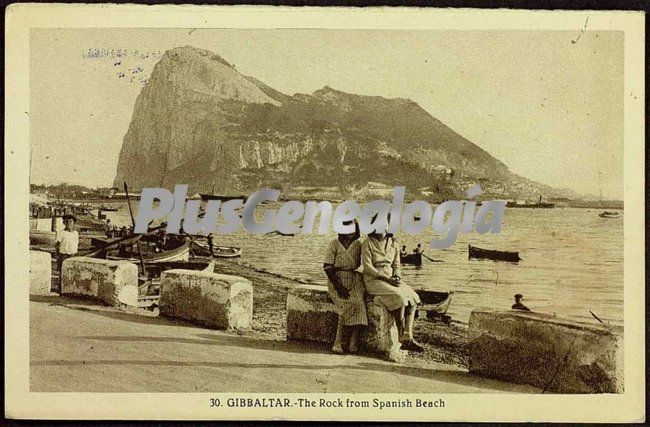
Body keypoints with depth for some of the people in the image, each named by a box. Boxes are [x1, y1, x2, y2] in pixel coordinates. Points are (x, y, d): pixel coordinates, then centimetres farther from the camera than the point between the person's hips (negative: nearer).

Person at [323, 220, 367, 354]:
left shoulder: (358, 245, 10)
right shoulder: (334, 244, 0)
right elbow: (327, 267, -6)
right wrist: (338, 286, -16)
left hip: (354, 279, 3)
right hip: (336, 279, -3)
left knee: (358, 302, -28)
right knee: (349, 303, -29)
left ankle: (354, 341, -29)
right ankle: (338, 342, -29)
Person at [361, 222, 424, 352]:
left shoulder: (393, 243, 10)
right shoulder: (367, 243, -6)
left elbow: (397, 264, 12)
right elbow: (367, 267, -12)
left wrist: (397, 277, -9)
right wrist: (387, 279, -20)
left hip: (391, 279, 6)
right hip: (374, 280, -6)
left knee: (413, 298, -19)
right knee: (399, 298, -30)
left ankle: (408, 338, -22)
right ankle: (402, 336, -19)